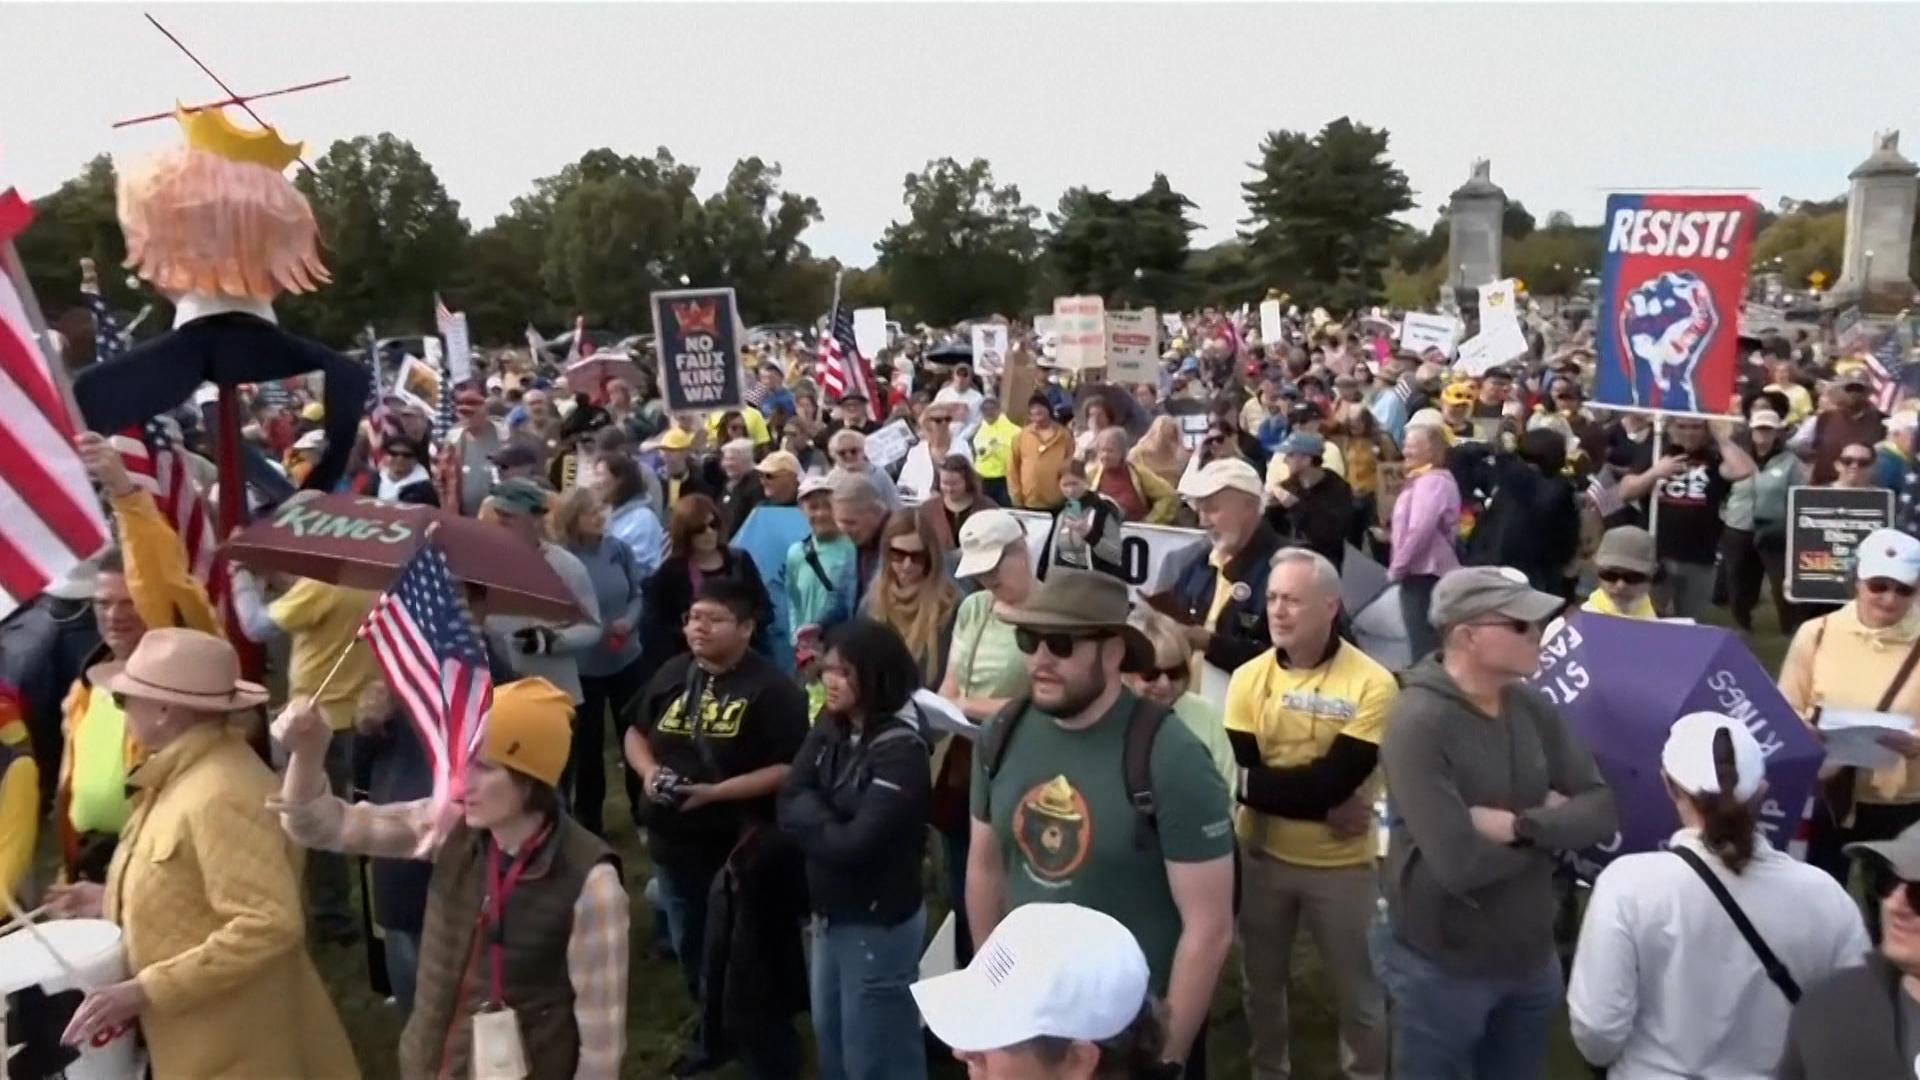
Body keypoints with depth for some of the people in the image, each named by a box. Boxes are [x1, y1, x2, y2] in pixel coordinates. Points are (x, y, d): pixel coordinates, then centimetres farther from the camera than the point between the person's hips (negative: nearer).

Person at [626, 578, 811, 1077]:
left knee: (747, 957, 5)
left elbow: (789, 769, -20)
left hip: (740, 848, -6)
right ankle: (712, 1036, 46)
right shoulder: (672, 673, 3)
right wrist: (648, 770, -7)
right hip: (673, 843, 6)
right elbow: (636, 733, 15)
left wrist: (717, 791, -26)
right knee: (692, 951, 23)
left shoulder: (771, 688, -16)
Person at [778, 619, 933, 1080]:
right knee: (830, 1037, 23)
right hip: (829, 913, 7)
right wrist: (826, 822, -19)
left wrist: (811, 818, -11)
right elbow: (789, 801, -3)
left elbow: (855, 845, -25)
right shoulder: (828, 730, 0)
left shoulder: (900, 750, -22)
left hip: (879, 923, -7)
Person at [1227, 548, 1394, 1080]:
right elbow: (1240, 778, -14)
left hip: (1342, 864, -3)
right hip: (1261, 856, 3)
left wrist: (1269, 785, -17)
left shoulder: (1371, 684, -16)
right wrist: (1321, 803, -20)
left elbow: (1335, 779, -22)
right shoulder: (1249, 678, -6)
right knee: (1262, 982, 21)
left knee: (1359, 993, 11)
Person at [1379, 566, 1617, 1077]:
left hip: (1532, 958, 6)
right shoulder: (1419, 723, -24)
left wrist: (1522, 825, -23)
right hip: (1443, 969, -6)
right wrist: (1553, 825, -14)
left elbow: (1603, 810, -5)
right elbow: (1460, 864, -30)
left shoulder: (1533, 707, -2)